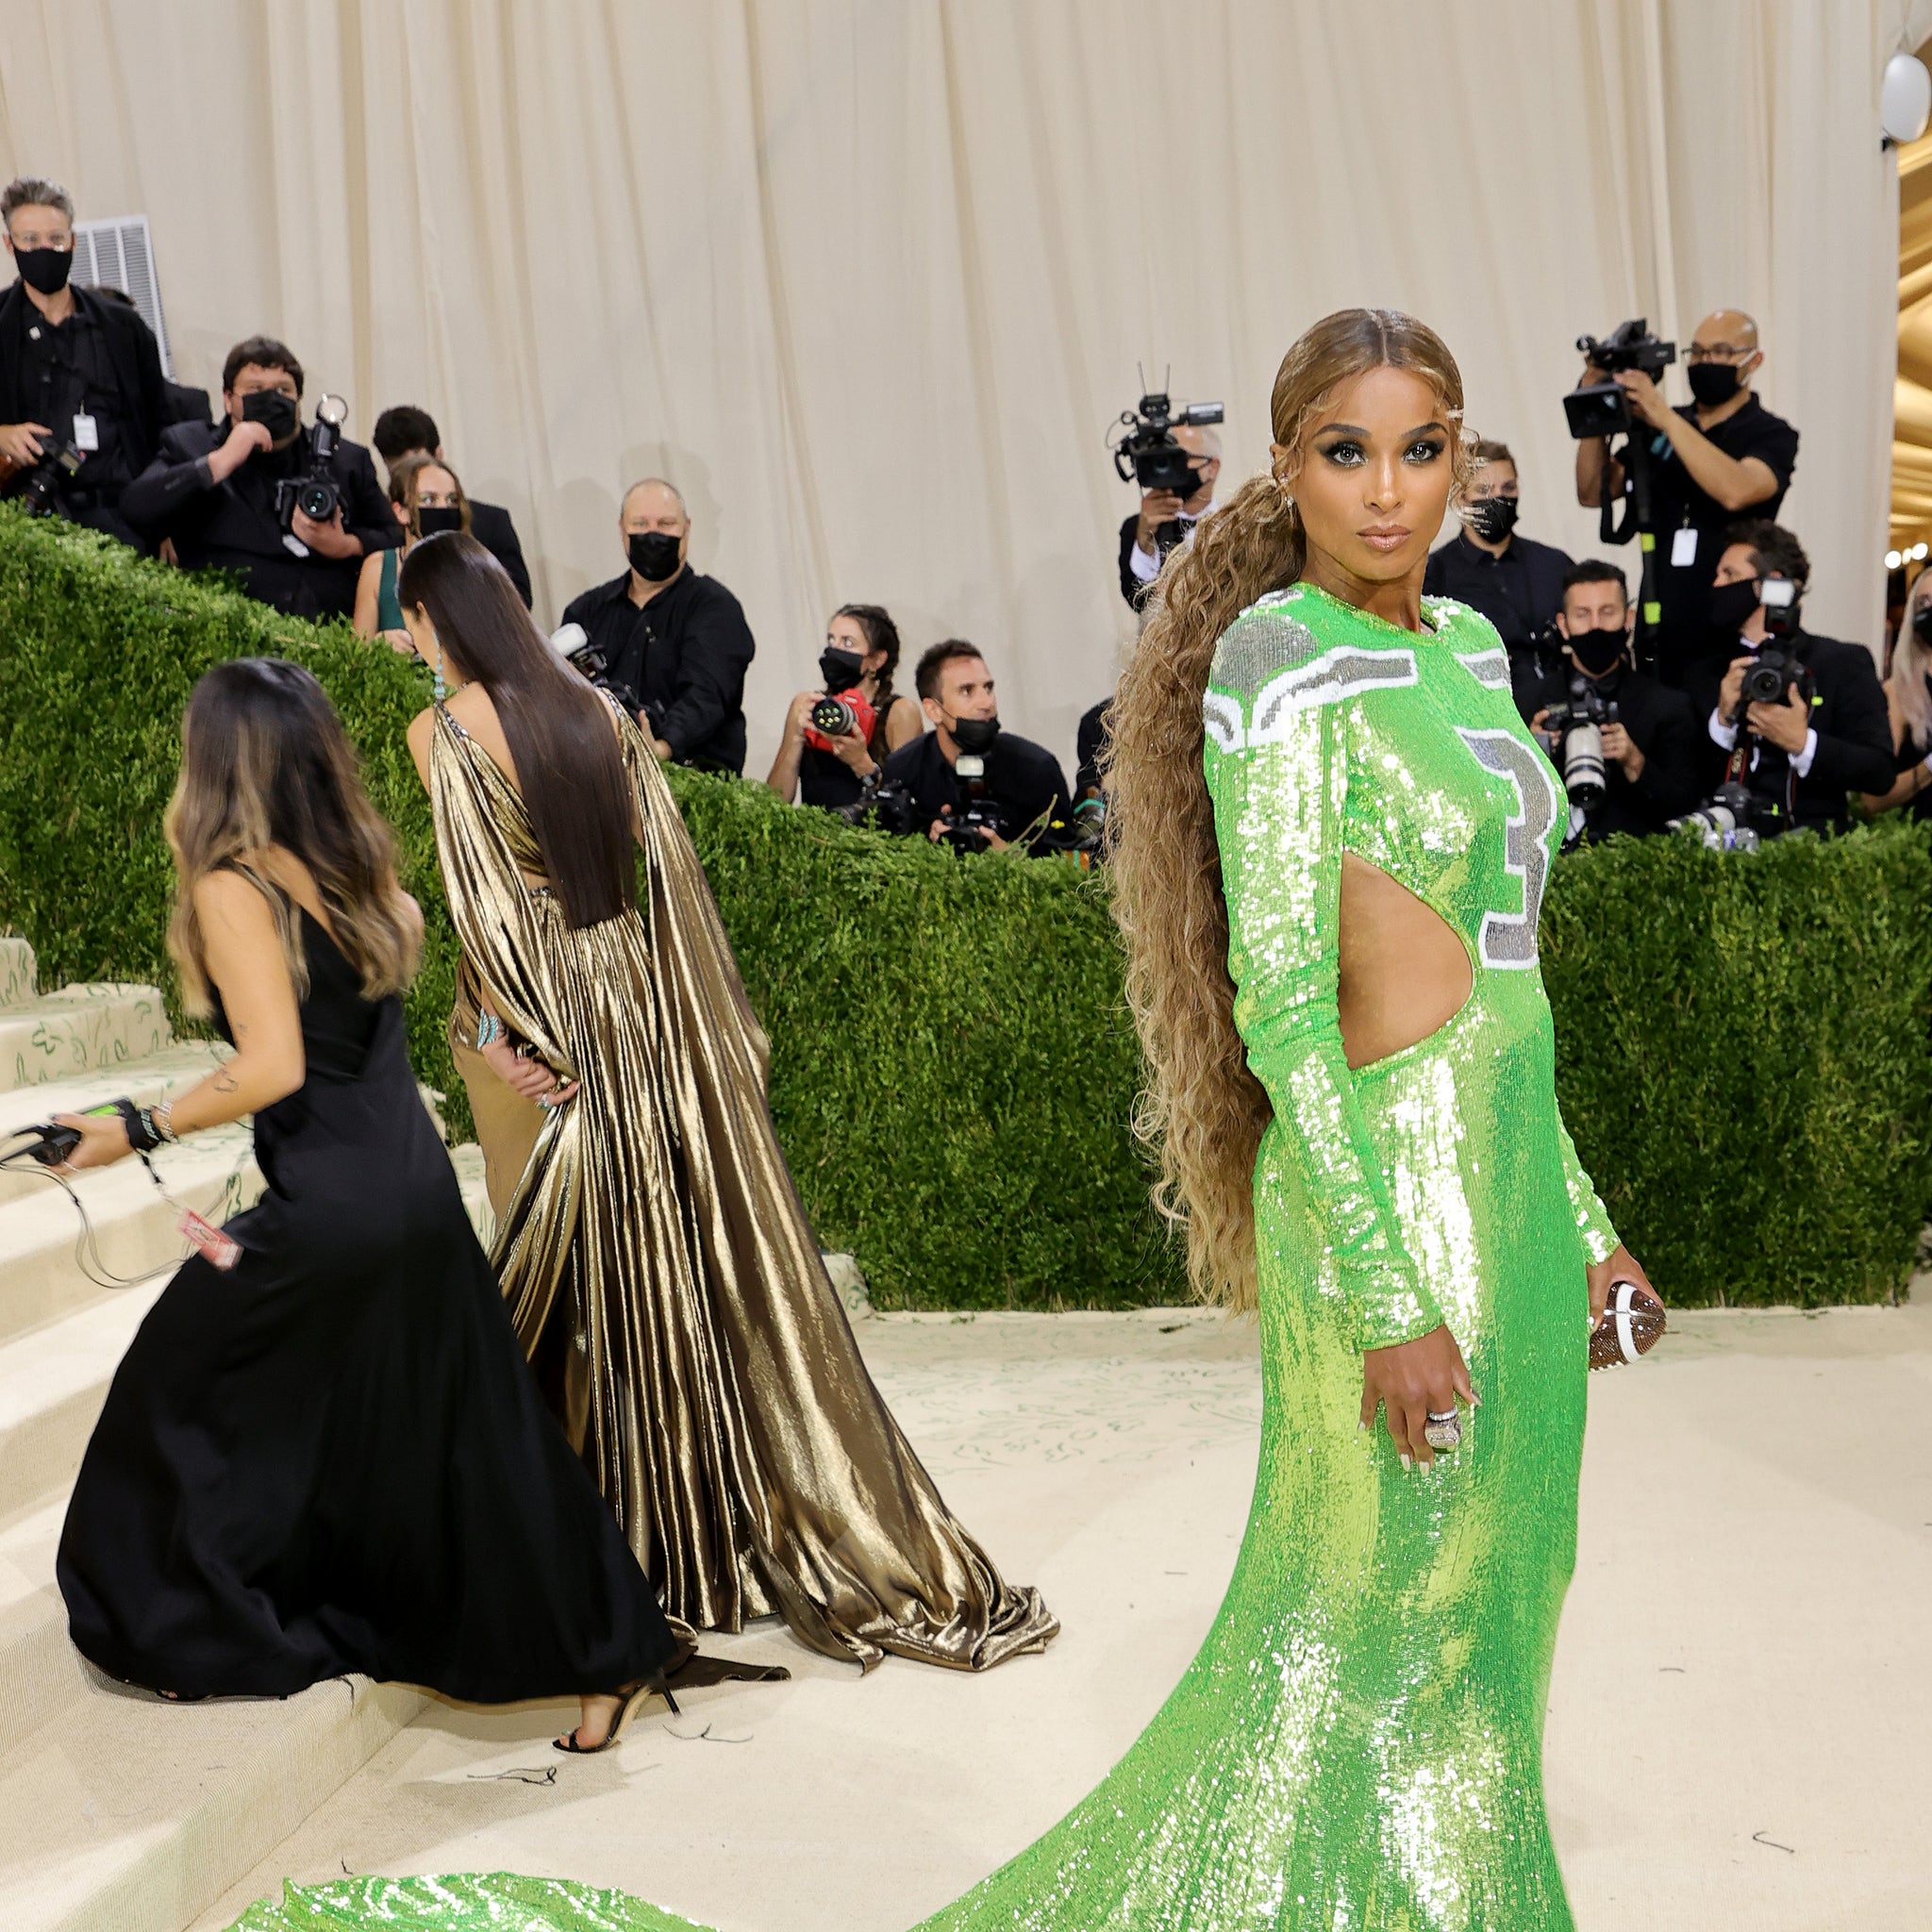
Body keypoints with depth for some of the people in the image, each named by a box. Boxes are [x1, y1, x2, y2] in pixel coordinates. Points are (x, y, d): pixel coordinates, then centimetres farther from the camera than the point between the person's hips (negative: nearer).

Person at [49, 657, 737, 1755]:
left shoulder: (232, 887, -13)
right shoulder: (360, 868, 7)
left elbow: (270, 1068, -21)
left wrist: (136, 1131, -12)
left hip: (329, 1204, -7)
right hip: (419, 1181, 7)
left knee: (184, 1398, 16)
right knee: (457, 1430, 16)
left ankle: (212, 1638, 28)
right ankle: (612, 1649, 21)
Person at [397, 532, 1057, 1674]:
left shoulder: (445, 730, -8)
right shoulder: (598, 709, 7)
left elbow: (479, 888, -16)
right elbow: (662, 860, 5)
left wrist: (494, 1024, -15)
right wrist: (714, 1015, 9)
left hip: (538, 1010, -5)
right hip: (633, 988, 5)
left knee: (562, 1251, 6)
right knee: (687, 1235, 9)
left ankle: (587, 1487, 18)